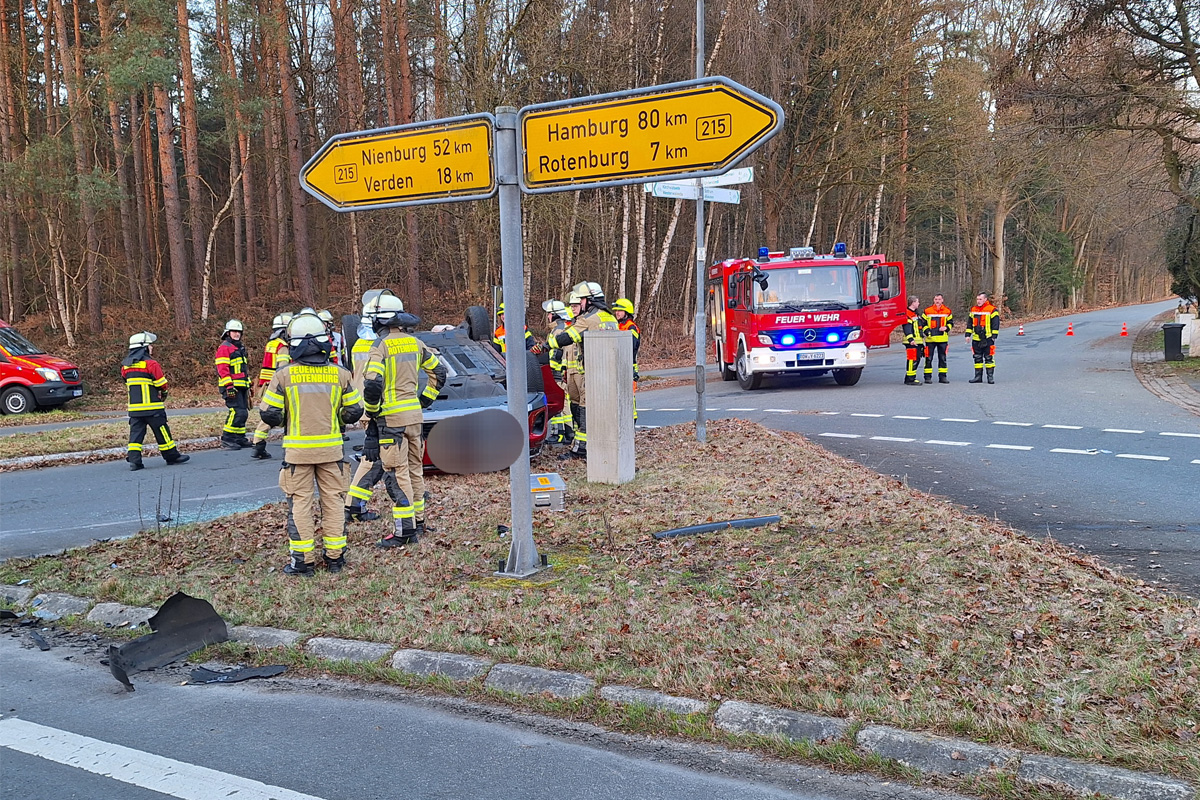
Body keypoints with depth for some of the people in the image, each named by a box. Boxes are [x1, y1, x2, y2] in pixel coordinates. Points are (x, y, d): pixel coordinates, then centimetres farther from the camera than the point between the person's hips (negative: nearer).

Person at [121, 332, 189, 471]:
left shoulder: (125, 366, 10)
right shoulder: (151, 364, -11)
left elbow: (127, 384, 18)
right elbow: (161, 383, -7)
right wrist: (163, 395, 13)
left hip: (134, 407, 6)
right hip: (152, 407, -6)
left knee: (136, 432, 5)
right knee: (161, 431, 5)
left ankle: (133, 459, -4)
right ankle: (171, 455, 14)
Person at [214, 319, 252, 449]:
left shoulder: (239, 348, 22)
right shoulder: (224, 348, -8)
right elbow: (222, 369, -16)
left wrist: (248, 384, 27)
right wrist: (229, 386, -23)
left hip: (241, 387, 10)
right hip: (231, 387, -10)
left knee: (243, 412, 10)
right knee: (238, 412, -17)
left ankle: (240, 438, 18)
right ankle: (227, 439, -12)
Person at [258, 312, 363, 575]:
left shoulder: (284, 375, -9)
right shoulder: (339, 374, -2)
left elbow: (269, 415, -8)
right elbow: (353, 412, 3)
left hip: (298, 449, -2)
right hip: (331, 448, 2)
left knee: (300, 504, 6)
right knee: (333, 501, 11)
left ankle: (302, 561, 9)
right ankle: (335, 557, 17)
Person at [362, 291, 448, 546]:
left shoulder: (381, 346, -14)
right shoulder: (414, 343, 9)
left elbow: (373, 384, -24)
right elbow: (439, 372, 16)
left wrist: (372, 411, -8)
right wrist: (425, 399, 20)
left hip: (392, 417, -7)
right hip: (414, 414, 7)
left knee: (396, 473, -4)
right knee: (415, 468, 16)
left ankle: (404, 530, -3)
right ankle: (418, 521, 27)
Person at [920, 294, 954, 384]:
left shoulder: (947, 311, 6)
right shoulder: (927, 311, -1)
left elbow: (951, 322, 13)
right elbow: (922, 323, 3)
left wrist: (946, 327, -7)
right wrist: (927, 331, -10)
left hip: (943, 339, 2)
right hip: (930, 339, -2)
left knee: (943, 358, 8)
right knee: (929, 358, -2)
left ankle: (942, 376, 16)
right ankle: (928, 376, 4)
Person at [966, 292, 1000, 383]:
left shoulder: (992, 310, -5)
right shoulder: (973, 310, 13)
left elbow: (995, 324, -6)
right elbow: (970, 323, 19)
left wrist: (994, 336, -10)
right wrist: (968, 334, 13)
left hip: (987, 338, -5)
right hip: (976, 338, 6)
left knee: (989, 358, -3)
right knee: (977, 358, 8)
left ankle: (990, 376, 3)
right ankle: (978, 377, 13)